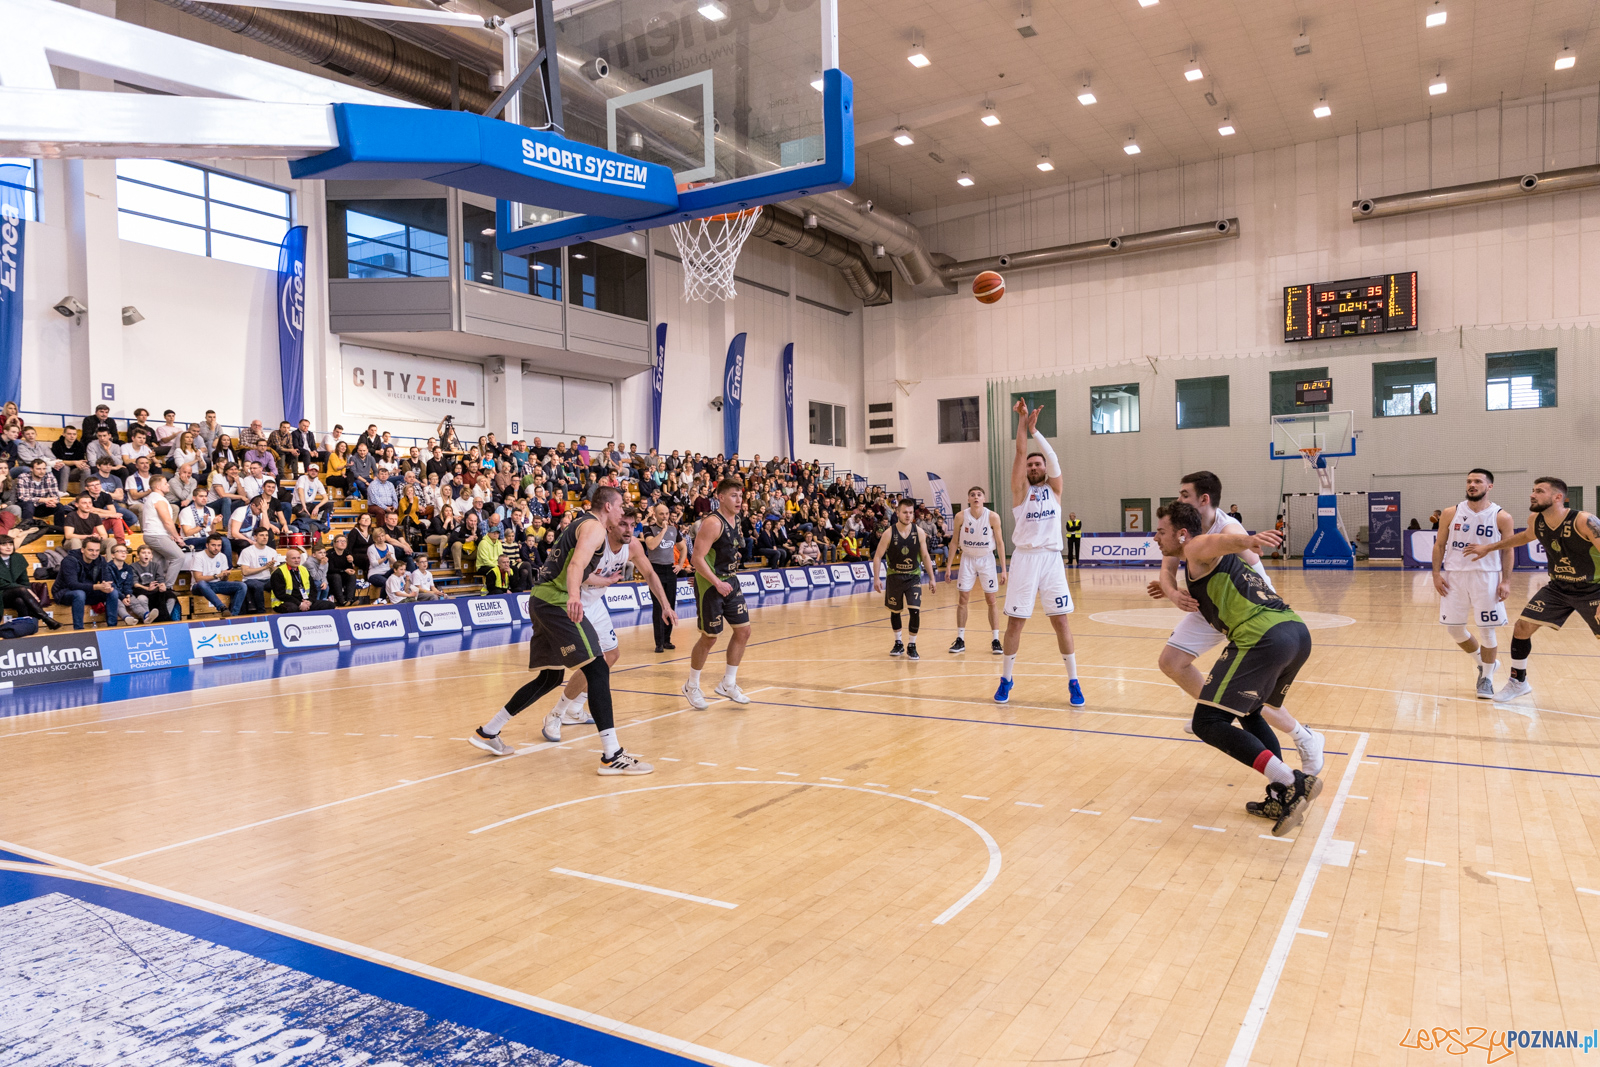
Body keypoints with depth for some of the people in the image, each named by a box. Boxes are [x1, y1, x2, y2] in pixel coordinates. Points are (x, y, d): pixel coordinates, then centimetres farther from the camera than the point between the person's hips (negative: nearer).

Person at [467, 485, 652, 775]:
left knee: (550, 677, 20)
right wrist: (574, 596, -44)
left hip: (540, 599, 10)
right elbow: (577, 563, -27)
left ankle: (487, 732, 29)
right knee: (598, 670, -12)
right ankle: (612, 756, -16)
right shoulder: (595, 527, -6)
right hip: (556, 601, -10)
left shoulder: (580, 522, 23)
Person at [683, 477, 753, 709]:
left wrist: (728, 581, 18)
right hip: (710, 584, -9)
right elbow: (697, 559, -24)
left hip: (729, 582, 9)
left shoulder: (732, 520, 9)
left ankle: (728, 684, 18)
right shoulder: (713, 522, -19)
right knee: (709, 637, 0)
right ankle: (691, 686, 19)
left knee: (743, 630, 6)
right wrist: (717, 583, -27)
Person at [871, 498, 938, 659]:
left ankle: (912, 646, 2)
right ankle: (899, 643, 30)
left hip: (913, 576, 0)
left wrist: (932, 578, -1)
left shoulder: (919, 532, -7)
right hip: (894, 576, 0)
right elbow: (877, 556, -7)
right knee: (894, 611, 11)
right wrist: (876, 578, -14)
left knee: (915, 610, -12)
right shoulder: (889, 533, -13)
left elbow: (925, 556, 1)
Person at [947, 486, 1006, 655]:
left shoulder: (993, 517, -14)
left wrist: (1003, 569, -9)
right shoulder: (961, 516, -10)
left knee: (991, 600, 1)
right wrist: (949, 566, -2)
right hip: (968, 559, 1)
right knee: (962, 599, 1)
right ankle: (960, 640, 9)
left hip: (986, 559, -1)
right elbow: (955, 541, 0)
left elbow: (1000, 543, -7)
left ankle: (995, 640, 9)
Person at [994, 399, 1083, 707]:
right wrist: (1022, 420, -7)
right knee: (1015, 622, 1)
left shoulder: (1054, 489, 10)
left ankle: (1073, 681, 11)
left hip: (1052, 558, 1)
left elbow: (1053, 457, -5)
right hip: (1024, 558, -1)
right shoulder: (1021, 490, 7)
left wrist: (1035, 429, -11)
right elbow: (1020, 453, -3)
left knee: (1061, 620, 2)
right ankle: (1005, 679, 14)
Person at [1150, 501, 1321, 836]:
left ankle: (1293, 783, -14)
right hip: (1299, 632, 10)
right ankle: (1282, 798, 18)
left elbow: (1222, 540, -20)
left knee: (1208, 722, -5)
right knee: (1248, 712, 27)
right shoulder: (1213, 559, 31)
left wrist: (1248, 540, -42)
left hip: (1264, 638, -10)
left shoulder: (1197, 548, 5)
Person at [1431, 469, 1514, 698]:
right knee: (1454, 628, 6)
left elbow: (1508, 550, 0)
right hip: (1455, 576, 2)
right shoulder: (1450, 514, 1)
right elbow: (1439, 545, 6)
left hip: (1486, 576, -2)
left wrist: (1506, 581, -7)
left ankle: (1487, 678, 18)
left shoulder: (1502, 517, -3)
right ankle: (1482, 663, 31)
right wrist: (1436, 574, -2)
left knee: (1487, 630, 2)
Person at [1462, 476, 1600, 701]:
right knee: (1522, 626, 0)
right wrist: (1489, 548, 19)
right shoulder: (1535, 521, -7)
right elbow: (1526, 536, 18)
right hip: (1558, 588, 6)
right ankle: (1518, 682, 16)